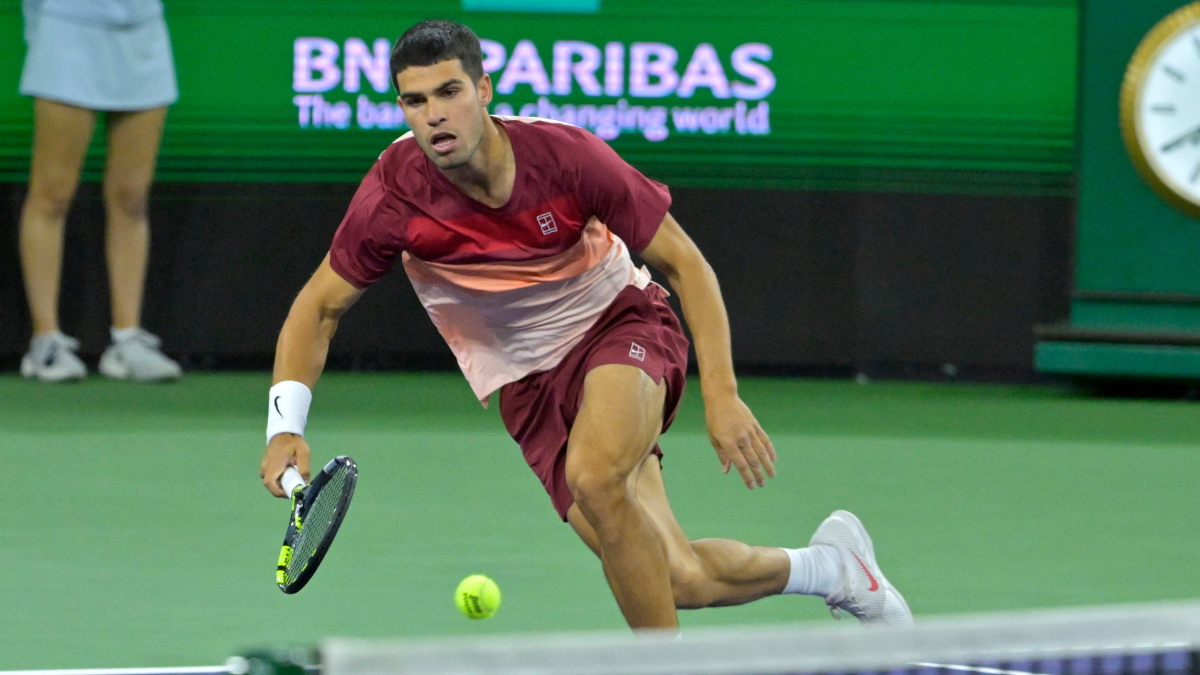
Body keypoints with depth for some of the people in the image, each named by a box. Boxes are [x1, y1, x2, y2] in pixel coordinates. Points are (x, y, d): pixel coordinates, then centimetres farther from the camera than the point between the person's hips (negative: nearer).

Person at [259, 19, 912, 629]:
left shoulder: (564, 154, -22)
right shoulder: (395, 194, -20)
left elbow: (684, 263, -12)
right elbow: (319, 307, -6)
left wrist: (721, 393, -21)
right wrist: (286, 427, -22)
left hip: (620, 323, -2)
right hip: (527, 384, 2)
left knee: (594, 476, -37)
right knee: (678, 580, -11)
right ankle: (826, 565, 18)